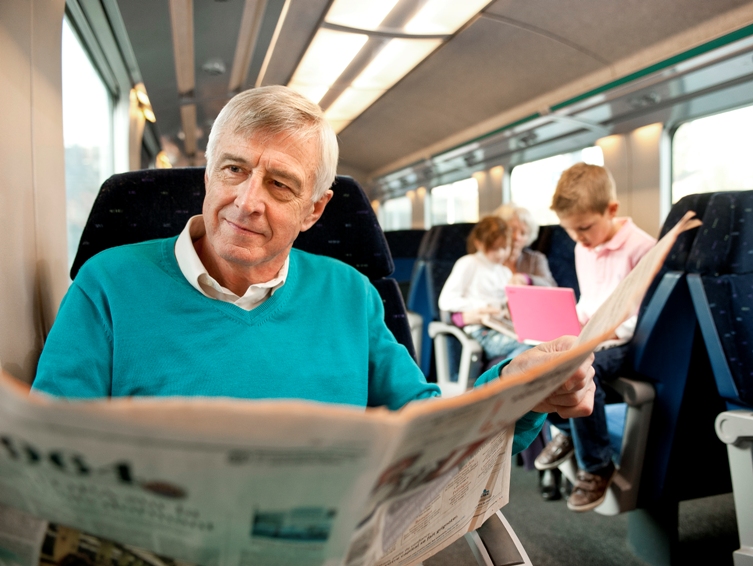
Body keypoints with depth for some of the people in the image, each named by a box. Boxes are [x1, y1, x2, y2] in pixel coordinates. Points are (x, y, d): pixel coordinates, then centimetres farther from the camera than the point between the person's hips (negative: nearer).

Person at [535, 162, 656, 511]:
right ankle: (566, 429, 11)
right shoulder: (582, 249, 12)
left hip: (625, 340, -7)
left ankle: (597, 467, -13)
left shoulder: (641, 247, -12)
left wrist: (613, 333, -23)